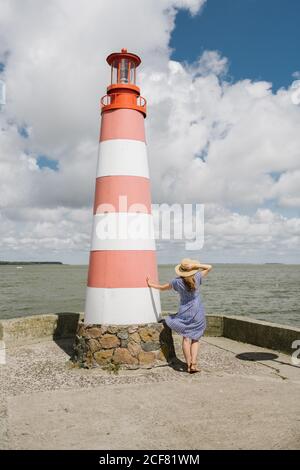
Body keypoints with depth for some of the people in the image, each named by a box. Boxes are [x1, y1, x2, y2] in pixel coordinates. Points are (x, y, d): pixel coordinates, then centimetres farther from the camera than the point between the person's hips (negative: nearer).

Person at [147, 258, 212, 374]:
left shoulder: (177, 281, -6)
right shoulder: (197, 278, -7)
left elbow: (162, 287, 7)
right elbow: (209, 267, 6)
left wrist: (150, 284, 22)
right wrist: (196, 265, -5)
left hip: (184, 312, 0)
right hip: (198, 312, 0)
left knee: (186, 338, 6)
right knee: (195, 339, 7)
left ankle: (189, 365, 3)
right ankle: (194, 364, -2)